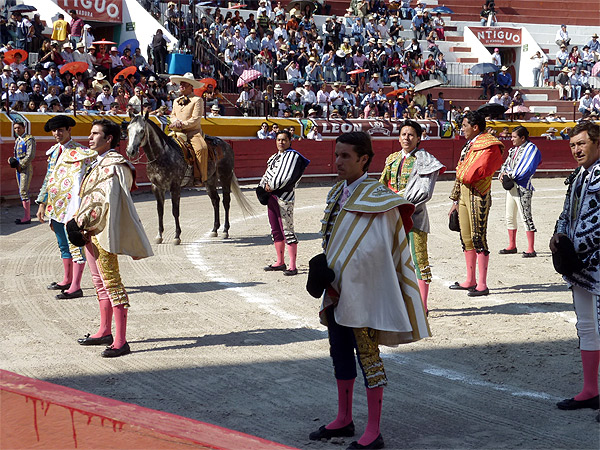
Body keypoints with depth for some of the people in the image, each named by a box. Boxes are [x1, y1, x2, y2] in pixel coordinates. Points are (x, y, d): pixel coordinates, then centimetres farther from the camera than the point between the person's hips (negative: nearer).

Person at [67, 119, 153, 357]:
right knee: (100, 282, 18)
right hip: (92, 232, 11)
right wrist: (83, 222, 12)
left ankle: (120, 341, -9)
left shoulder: (112, 165, -15)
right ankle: (105, 332, 29)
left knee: (111, 282, -10)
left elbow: (106, 201, -22)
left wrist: (83, 222, -16)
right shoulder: (100, 163, 17)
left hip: (103, 232, -11)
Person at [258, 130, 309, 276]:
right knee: (276, 230, 14)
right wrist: (263, 187, -1)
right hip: (271, 196, 9)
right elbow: (267, 174, 19)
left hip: (284, 197, -9)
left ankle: (292, 266, -11)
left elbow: (288, 177, -18)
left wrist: (272, 186, -11)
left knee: (287, 231, -11)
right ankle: (280, 262, 24)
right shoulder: (275, 157, 20)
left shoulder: (293, 156, -7)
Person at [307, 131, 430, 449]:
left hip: (361, 291, -8)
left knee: (367, 355, -2)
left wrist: (336, 278, -21)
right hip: (338, 289, 8)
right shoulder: (338, 193, 9)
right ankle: (344, 420, 30)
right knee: (340, 352, 16)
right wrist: (325, 273, 5)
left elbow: (370, 250, -22)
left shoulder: (376, 199, -16)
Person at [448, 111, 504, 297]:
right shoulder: (469, 145, 19)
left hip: (477, 194, -9)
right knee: (466, 238, 12)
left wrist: (464, 176, -4)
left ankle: (482, 285, -6)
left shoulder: (488, 146, -11)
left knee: (478, 237, -8)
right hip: (464, 193, 9)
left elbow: (480, 170, -23)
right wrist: (455, 200, 22)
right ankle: (470, 281, 21)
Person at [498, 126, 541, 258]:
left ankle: (531, 249, -8)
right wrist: (503, 174, -2)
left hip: (522, 188, -9)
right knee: (510, 217, 15)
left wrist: (510, 175, -13)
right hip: (510, 186, 9)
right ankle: (512, 246, 26)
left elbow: (527, 169, -20)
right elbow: (506, 163, 20)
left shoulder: (531, 149, -10)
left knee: (526, 217, -9)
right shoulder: (514, 149, 17)